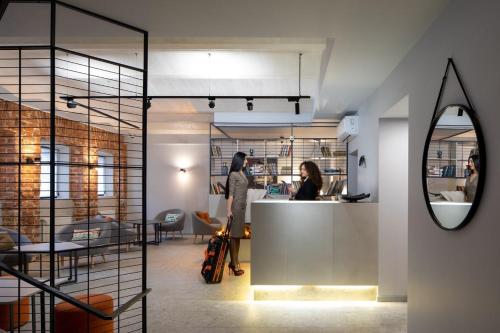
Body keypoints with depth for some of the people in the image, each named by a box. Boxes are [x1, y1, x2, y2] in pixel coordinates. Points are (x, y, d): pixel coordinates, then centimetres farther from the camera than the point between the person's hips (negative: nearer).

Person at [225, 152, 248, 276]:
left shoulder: (242, 174, 13)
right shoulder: (233, 174, -10)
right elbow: (230, 194, -13)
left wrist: (244, 206, 15)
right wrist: (229, 210, -17)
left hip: (242, 207, 8)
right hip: (235, 207, -8)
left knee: (238, 235, 11)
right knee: (234, 235, -4)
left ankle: (235, 261, 20)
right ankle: (234, 263, 2)